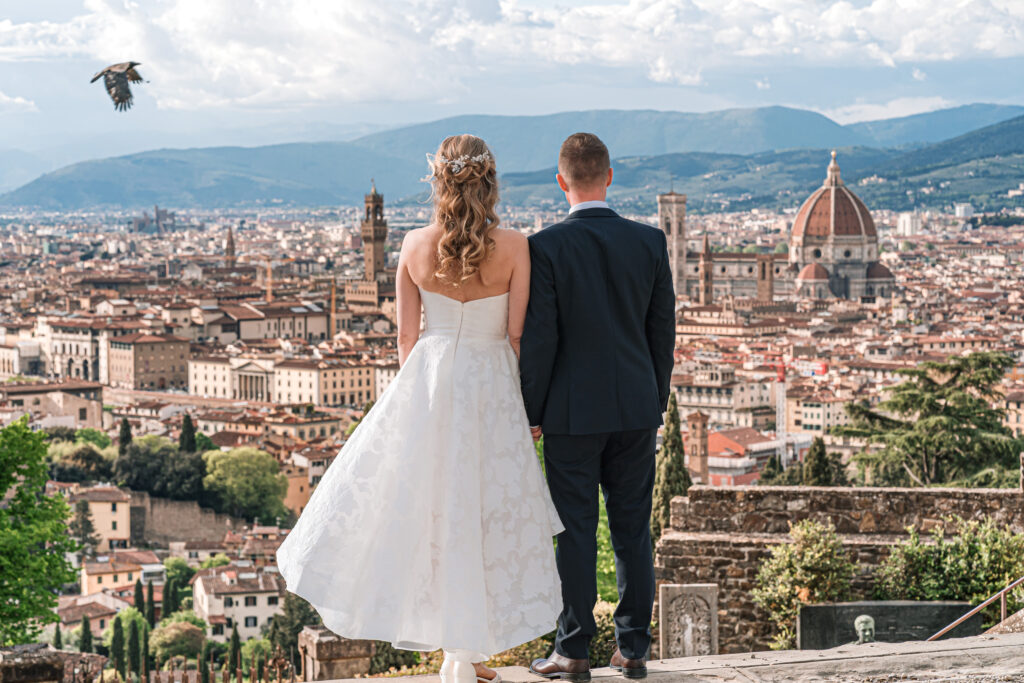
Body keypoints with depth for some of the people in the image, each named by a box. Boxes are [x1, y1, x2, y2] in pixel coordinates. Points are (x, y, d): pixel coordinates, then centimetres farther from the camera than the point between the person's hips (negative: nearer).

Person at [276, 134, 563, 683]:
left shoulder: (416, 245, -4)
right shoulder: (513, 248, -10)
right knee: (476, 510, 7)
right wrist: (521, 392, 8)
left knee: (418, 498, 14)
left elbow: (407, 334, 1)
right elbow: (518, 333, -6)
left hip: (427, 382, 1)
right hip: (490, 387, -1)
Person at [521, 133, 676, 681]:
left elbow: (539, 337, -11)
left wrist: (531, 412, -1)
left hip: (572, 410, -3)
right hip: (636, 407, 3)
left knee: (576, 531, 2)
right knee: (633, 528, 9)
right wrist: (656, 405, 15)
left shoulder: (546, 246, -11)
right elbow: (663, 331, 5)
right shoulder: (650, 241, 0)